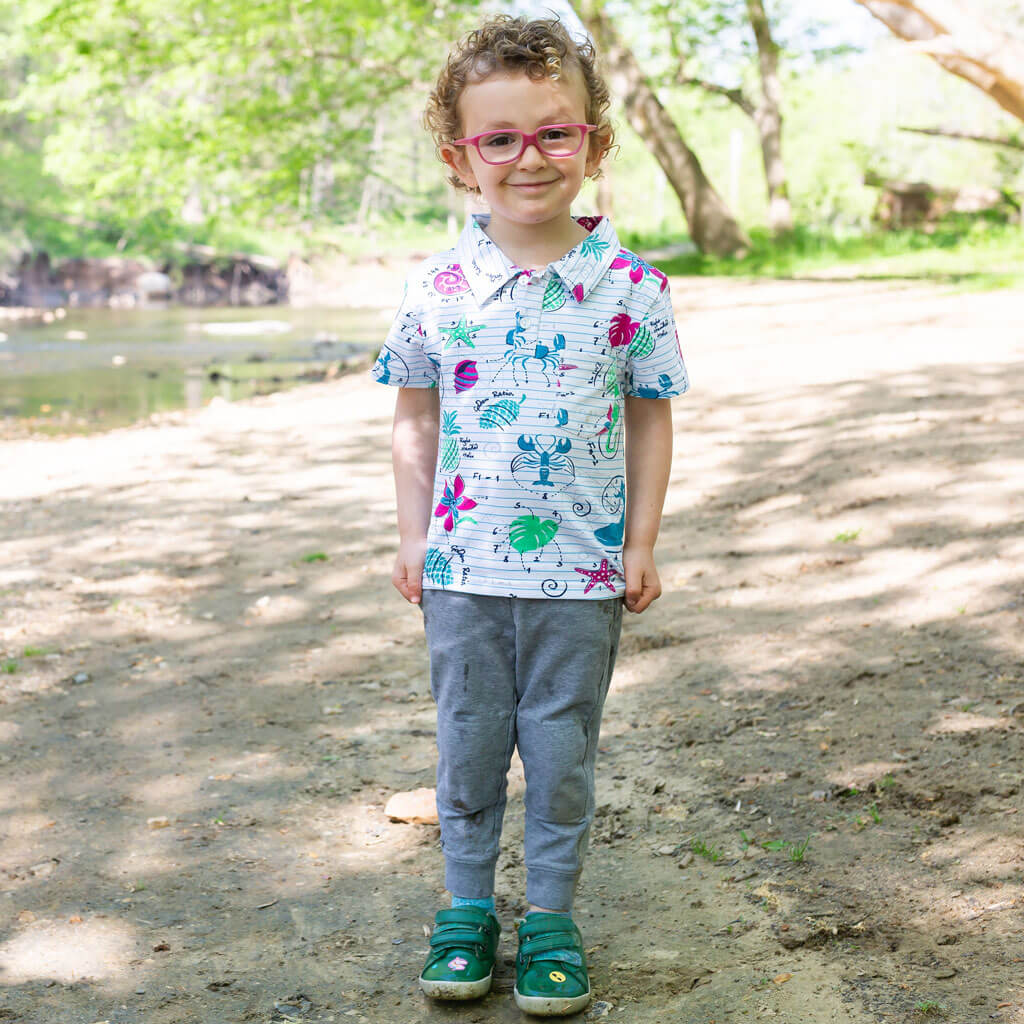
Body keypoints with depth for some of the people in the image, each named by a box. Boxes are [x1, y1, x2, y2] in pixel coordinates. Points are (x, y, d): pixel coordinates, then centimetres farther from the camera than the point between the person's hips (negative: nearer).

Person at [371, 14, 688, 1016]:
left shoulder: (629, 285, -6)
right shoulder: (436, 286, -4)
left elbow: (650, 417, 2)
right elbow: (414, 418, 7)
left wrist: (641, 543, 2)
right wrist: (413, 535, 5)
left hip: (582, 567, -1)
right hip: (463, 565, 1)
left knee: (562, 746, 10)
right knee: (469, 740, 13)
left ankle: (551, 912, 27)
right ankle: (467, 905, 30)